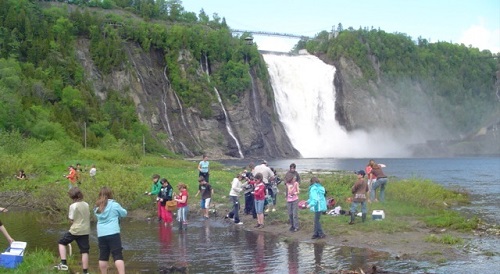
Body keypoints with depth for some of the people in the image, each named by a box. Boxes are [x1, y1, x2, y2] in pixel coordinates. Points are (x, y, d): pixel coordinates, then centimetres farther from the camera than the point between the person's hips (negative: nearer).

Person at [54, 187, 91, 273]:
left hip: (75, 230, -4)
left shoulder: (73, 206, -11)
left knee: (62, 242, 16)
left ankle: (63, 263, 6)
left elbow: (71, 220, -9)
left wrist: (69, 215, 10)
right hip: (85, 230, 4)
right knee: (84, 251, 5)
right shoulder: (86, 204, 6)